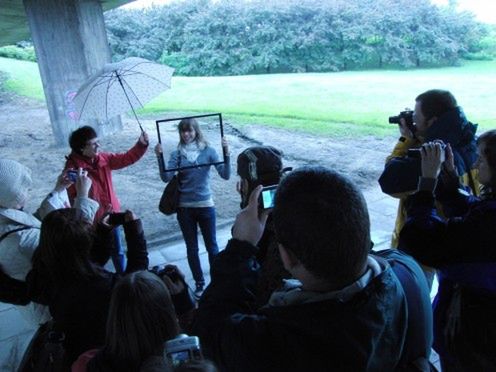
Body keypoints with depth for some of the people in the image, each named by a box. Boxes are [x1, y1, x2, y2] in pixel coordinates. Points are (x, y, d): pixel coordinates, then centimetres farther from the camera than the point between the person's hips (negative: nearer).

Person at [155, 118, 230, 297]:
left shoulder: (208, 151, -4)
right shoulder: (177, 154, -1)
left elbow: (225, 175, -13)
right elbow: (166, 177, -12)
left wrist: (226, 153, -25)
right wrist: (160, 157, -23)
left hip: (206, 205, -1)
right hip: (185, 208, 1)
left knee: (212, 246, 10)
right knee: (192, 248, 12)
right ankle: (199, 283, 28)